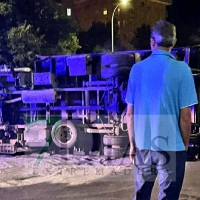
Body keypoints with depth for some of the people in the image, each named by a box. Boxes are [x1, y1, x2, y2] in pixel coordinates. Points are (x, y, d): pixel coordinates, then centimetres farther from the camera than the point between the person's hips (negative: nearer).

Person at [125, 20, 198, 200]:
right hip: (171, 146, -4)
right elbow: (185, 116, -10)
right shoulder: (181, 69, -10)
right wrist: (185, 145, 4)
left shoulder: (137, 69, 0)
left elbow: (130, 113, 4)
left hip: (143, 145, 4)